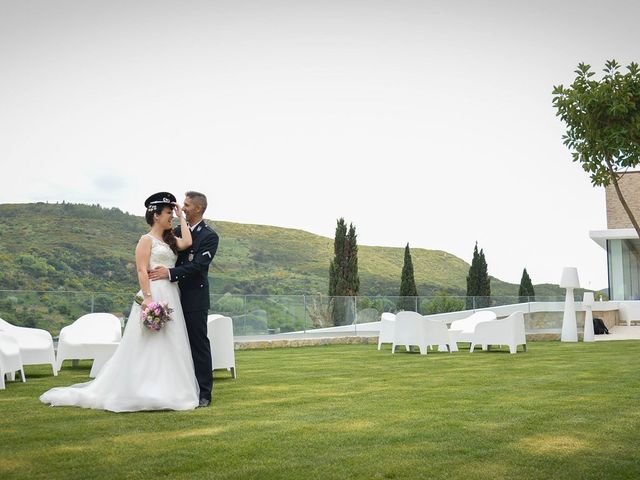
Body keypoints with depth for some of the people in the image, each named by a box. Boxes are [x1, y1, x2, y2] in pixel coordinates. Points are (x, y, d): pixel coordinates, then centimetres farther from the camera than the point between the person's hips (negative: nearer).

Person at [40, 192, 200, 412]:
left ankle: (163, 392, 13)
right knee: (148, 346, -5)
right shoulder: (146, 240, -3)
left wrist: (181, 217, 7)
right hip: (154, 295, -8)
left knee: (167, 346, 8)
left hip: (171, 297, 8)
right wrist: (148, 298, -22)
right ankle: (143, 393, 0)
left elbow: (187, 242, -3)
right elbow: (142, 271, -11)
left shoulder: (170, 240, 17)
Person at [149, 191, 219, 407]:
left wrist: (170, 273, -25)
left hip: (195, 300, -6)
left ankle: (204, 393, 6)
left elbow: (198, 265, -18)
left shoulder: (209, 236, -8)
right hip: (176, 296, 6)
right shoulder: (178, 231, 12)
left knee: (199, 345, -1)